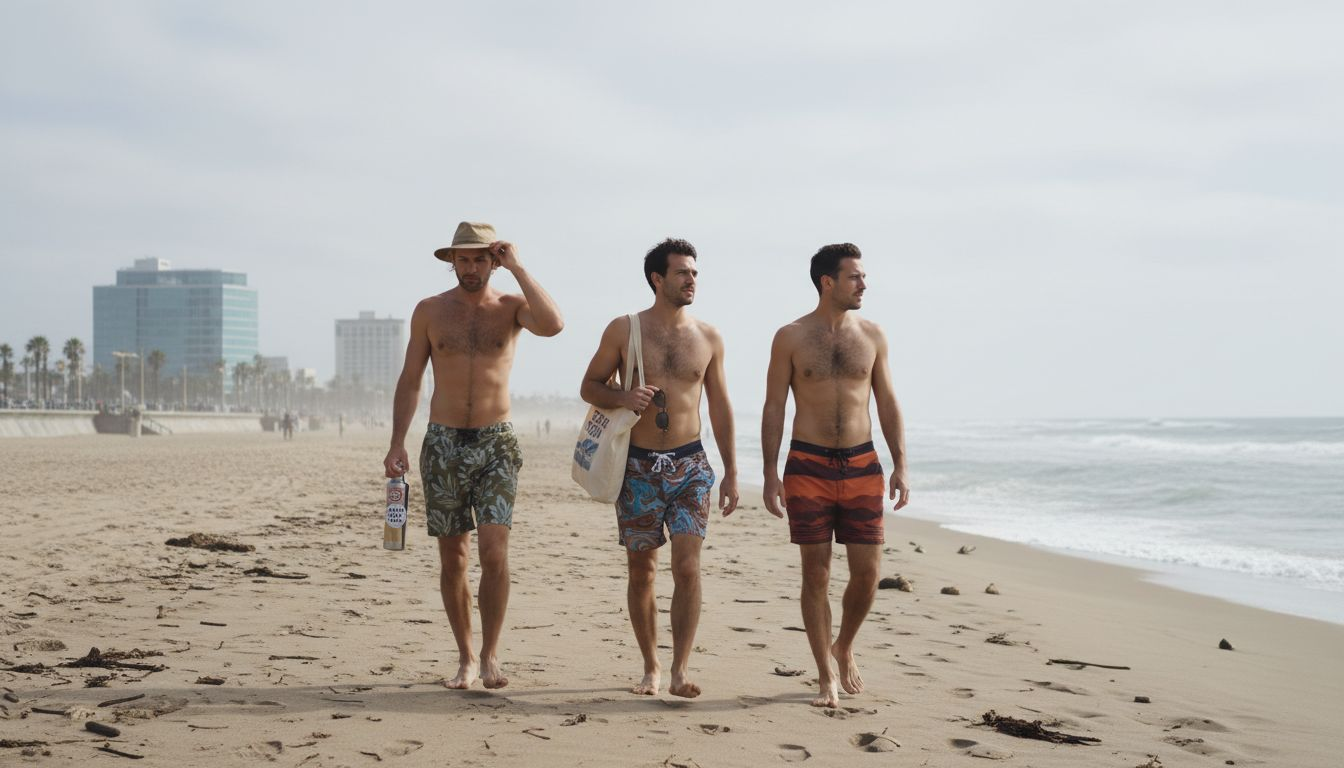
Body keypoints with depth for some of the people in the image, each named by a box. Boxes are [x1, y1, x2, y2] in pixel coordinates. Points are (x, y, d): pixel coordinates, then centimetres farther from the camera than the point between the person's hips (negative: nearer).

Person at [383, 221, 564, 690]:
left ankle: (490, 656, -3)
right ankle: (465, 657, 17)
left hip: (496, 443, -1)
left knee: (494, 552, -13)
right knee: (453, 559, 5)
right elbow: (410, 380, 7)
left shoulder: (511, 307, 2)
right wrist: (397, 443, -2)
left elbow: (553, 325, -21)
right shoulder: (430, 311, 5)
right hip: (443, 443, 1)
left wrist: (517, 268, -16)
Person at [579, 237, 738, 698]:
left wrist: (731, 472, 9)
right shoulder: (623, 330, 0)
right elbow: (589, 387, 6)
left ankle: (679, 670, -7)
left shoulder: (708, 338, 6)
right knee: (641, 571, 6)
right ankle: (650, 667, 20)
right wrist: (622, 397, -17)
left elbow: (720, 407, 12)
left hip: (690, 464, 1)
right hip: (638, 466, -1)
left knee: (687, 567, -10)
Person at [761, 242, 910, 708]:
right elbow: (773, 408, -1)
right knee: (816, 574, 1)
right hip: (808, 468, -2)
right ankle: (827, 677, 11)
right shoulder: (791, 338, -1)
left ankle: (844, 648, 27)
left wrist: (900, 466, 3)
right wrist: (770, 475, -7)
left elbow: (887, 404, 10)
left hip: (861, 466, 3)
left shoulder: (871, 336, 7)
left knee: (867, 572, 0)